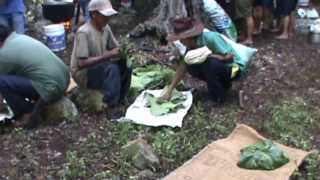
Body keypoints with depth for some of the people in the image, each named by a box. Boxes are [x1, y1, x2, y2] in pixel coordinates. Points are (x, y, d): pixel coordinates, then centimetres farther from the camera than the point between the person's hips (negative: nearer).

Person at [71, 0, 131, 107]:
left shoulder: (106, 28, 0)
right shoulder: (84, 32, -23)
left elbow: (115, 48, 8)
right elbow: (81, 63, -27)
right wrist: (108, 56, -31)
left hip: (100, 68, 8)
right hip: (83, 73, -8)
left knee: (124, 64, -12)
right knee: (112, 69, -30)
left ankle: (119, 101, -3)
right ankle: (109, 107, -24)